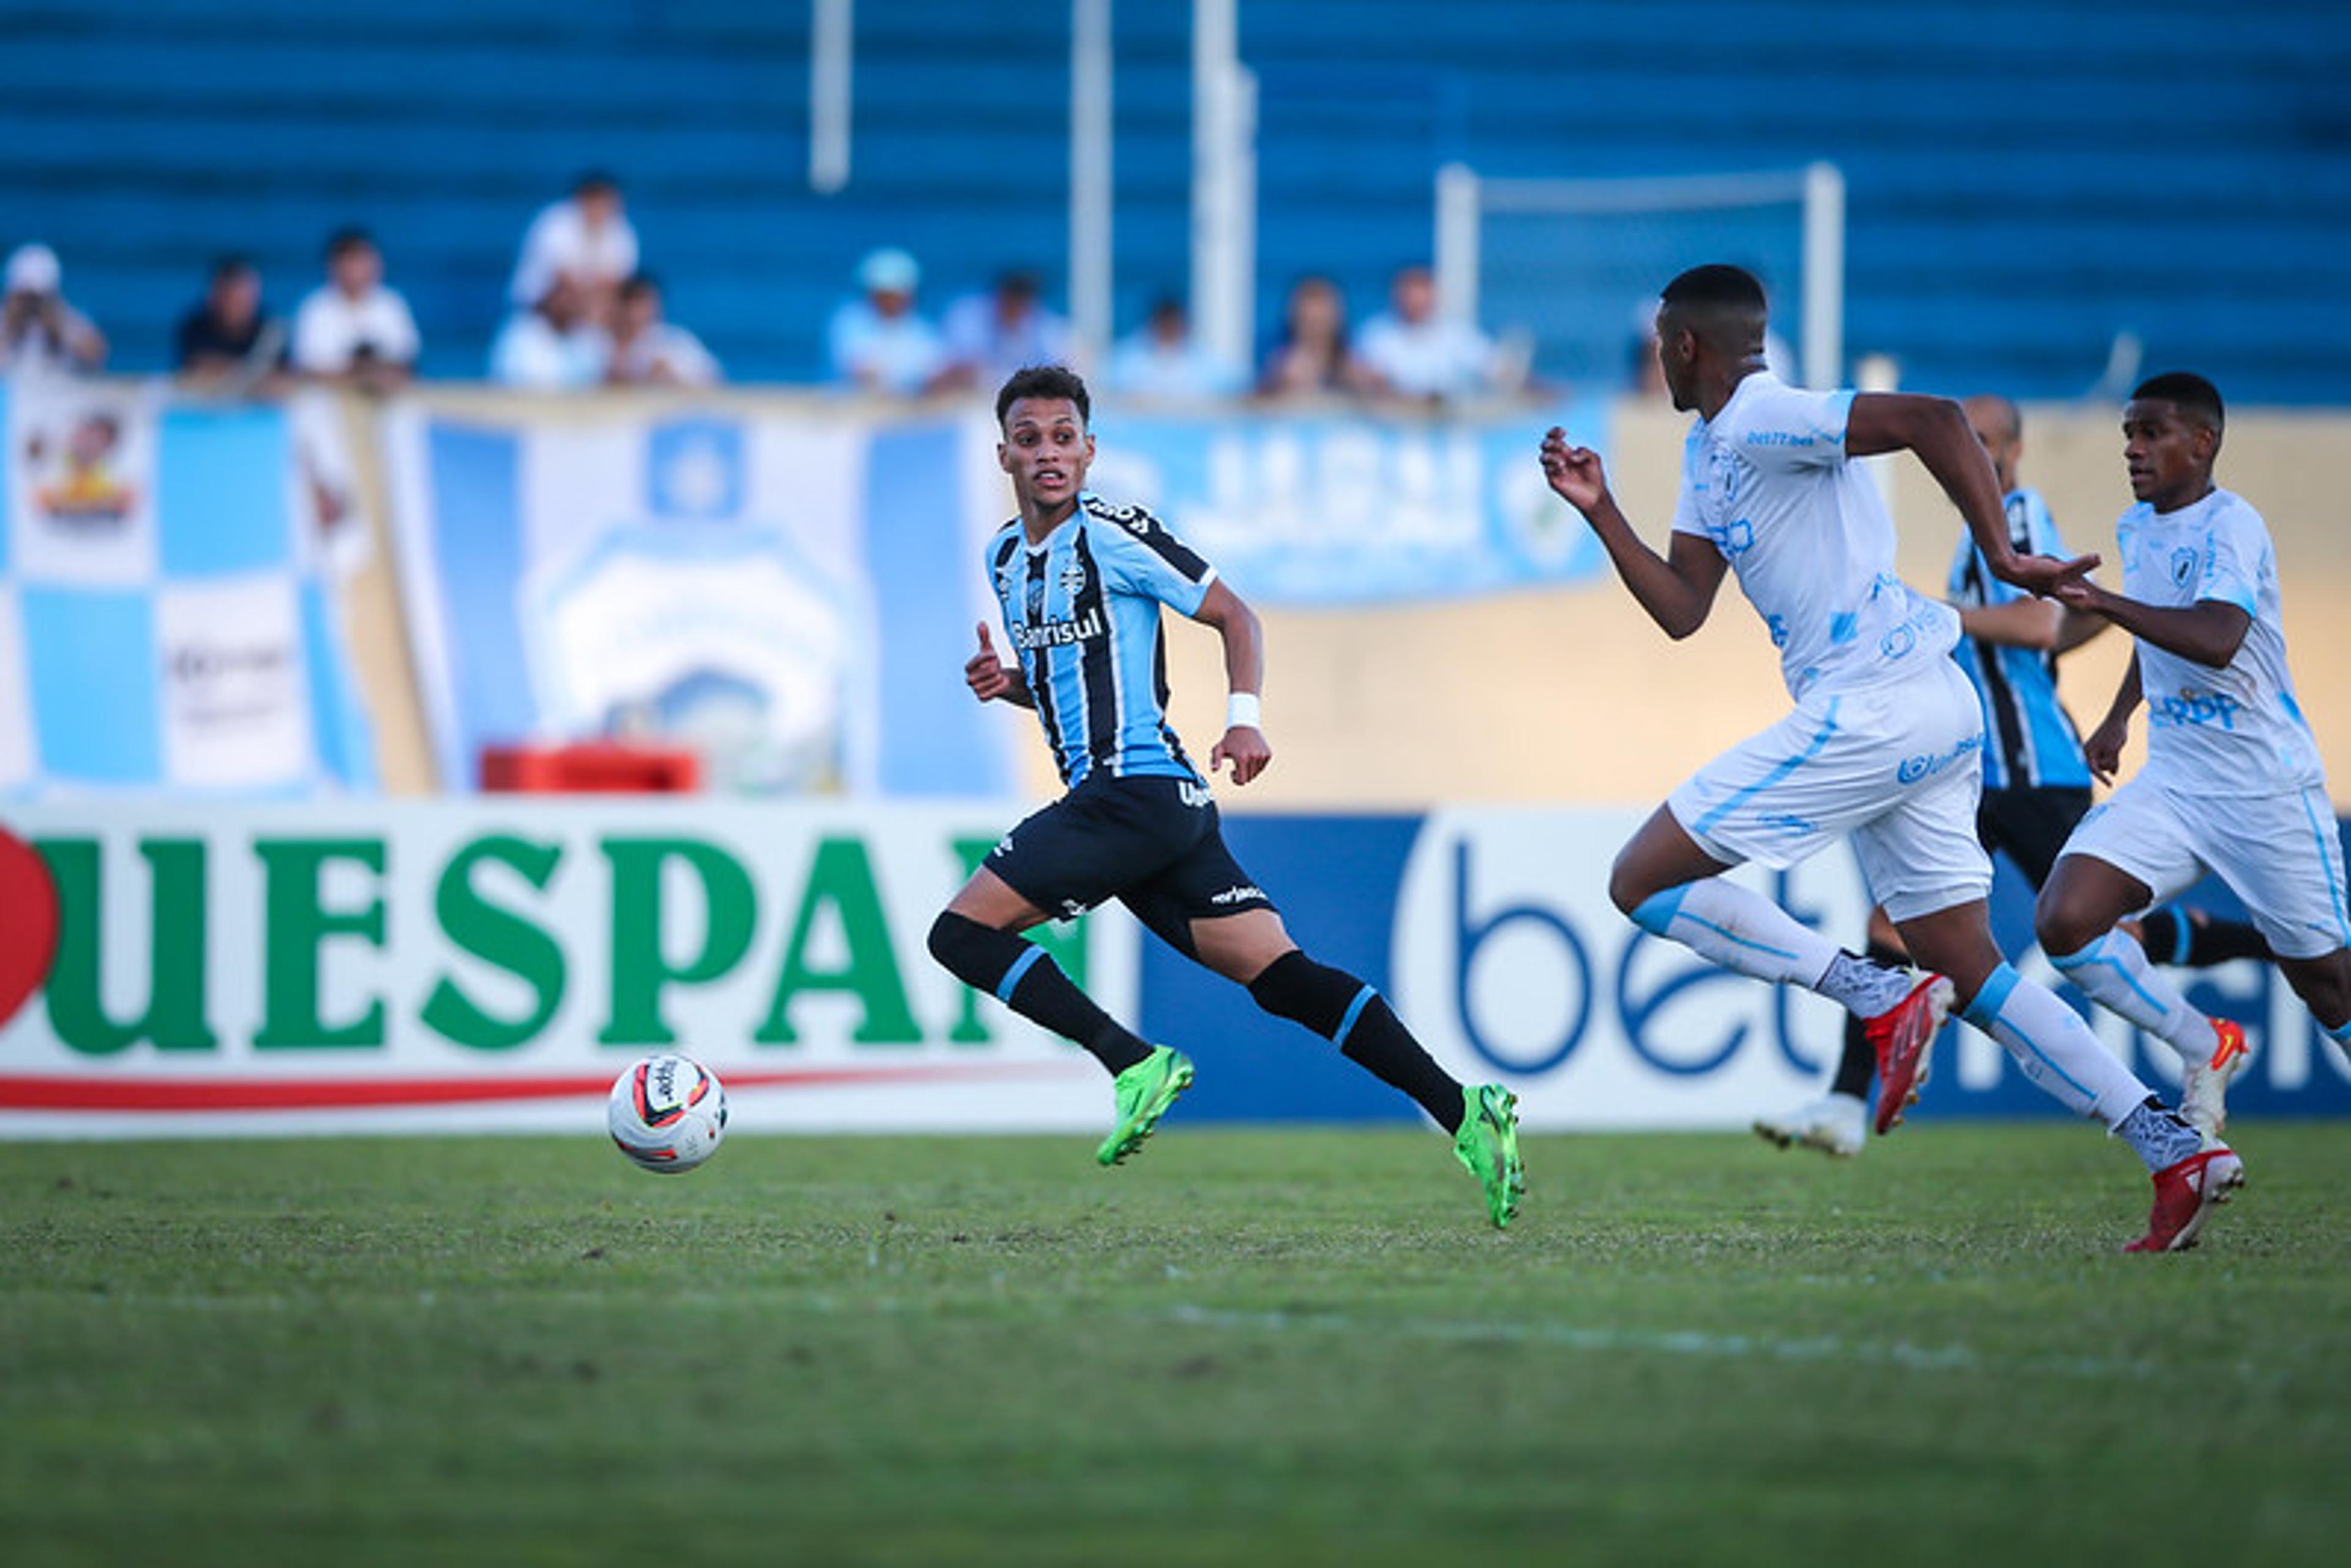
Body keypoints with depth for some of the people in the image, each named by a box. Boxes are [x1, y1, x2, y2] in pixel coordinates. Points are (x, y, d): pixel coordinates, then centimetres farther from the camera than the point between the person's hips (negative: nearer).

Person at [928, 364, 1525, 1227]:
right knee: (1277, 974, -2)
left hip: (1136, 790, -8)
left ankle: (1136, 1064, -11)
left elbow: (1232, 614, -3)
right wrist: (1007, 682, 10)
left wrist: (1244, 717, -17)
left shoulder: (1113, 533, -5)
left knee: (962, 932, -8)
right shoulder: (1006, 556, 20)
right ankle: (1463, 1111, -10)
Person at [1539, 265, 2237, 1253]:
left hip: (1871, 707, -10)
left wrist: (2001, 557, -25)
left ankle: (1879, 1000, -13)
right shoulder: (1710, 453, 20)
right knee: (1965, 969, 9)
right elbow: (1682, 610, 20)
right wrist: (1599, 512, 15)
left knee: (1642, 882, -5)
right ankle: (2177, 1152, 0)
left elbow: (1932, 419, -22)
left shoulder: (1764, 422, -10)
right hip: (1929, 710, 10)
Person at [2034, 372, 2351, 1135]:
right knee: (2064, 922, -14)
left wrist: (2106, 602, -41)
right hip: (2171, 783, 7)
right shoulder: (2137, 529, 8)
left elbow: (2218, 640, -35)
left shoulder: (2231, 526, -16)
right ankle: (2206, 1051, 5)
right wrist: (2119, 715, 25)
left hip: (2268, 791, -7)